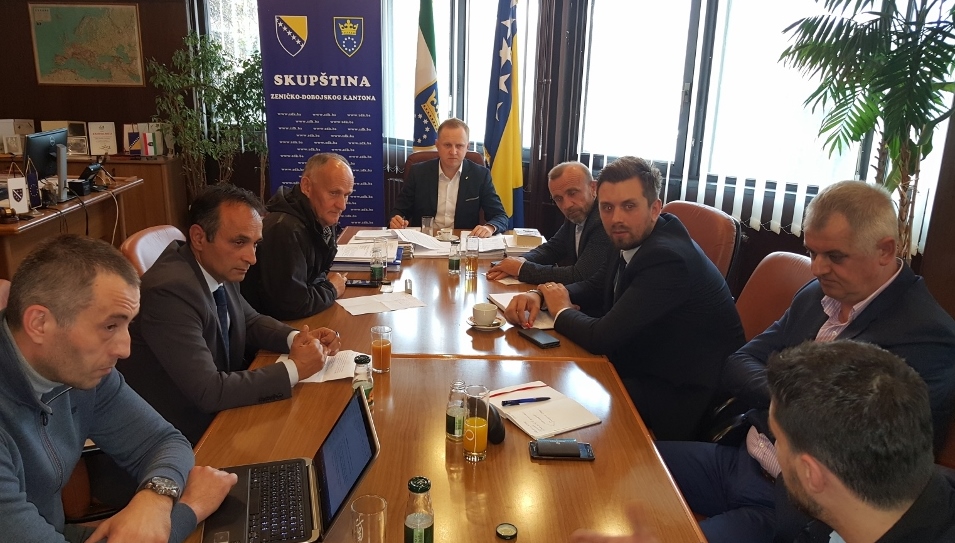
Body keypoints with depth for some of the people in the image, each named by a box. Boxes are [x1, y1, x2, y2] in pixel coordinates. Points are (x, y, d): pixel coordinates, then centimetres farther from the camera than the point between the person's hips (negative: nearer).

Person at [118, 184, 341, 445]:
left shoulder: (217, 266, -5)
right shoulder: (170, 291, -28)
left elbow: (250, 321, 11)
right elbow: (208, 391, -29)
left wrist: (296, 339, -8)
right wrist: (294, 369, -22)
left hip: (218, 406, 7)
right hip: (186, 433, -7)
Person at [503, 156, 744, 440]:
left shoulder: (668, 259, -30)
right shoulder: (630, 240, -3)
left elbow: (601, 337, -31)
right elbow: (594, 288, 12)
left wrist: (561, 310, -10)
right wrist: (539, 295, -8)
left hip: (679, 398, -8)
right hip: (646, 368, 8)